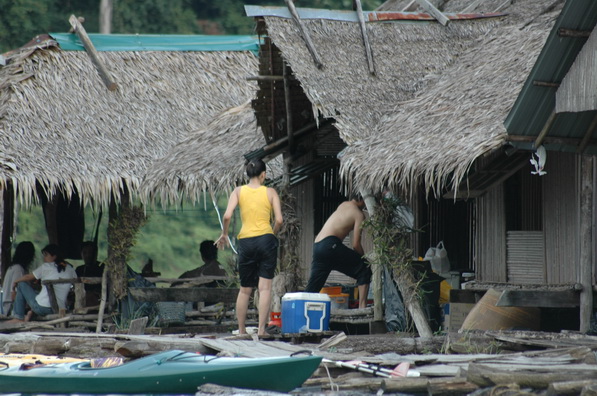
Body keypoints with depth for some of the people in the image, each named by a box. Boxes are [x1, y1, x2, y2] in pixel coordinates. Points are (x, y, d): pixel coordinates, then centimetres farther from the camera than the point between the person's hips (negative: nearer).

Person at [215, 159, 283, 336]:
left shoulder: (239, 191, 4)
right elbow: (279, 220, -4)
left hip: (246, 242, 1)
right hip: (266, 240, -1)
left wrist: (224, 234, 8)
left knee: (245, 289, 12)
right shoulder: (270, 192, 3)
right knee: (265, 287, -2)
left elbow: (227, 216, -8)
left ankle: (241, 330, 17)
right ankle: (261, 329, -11)